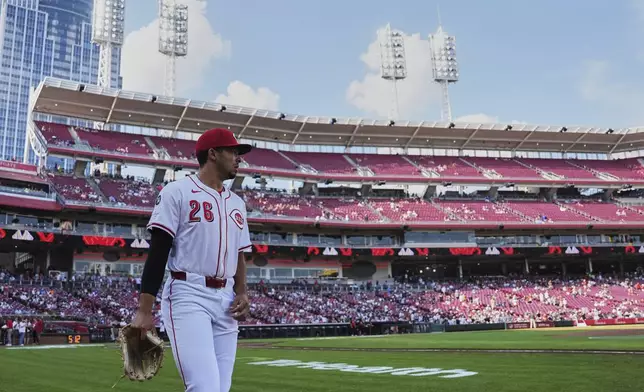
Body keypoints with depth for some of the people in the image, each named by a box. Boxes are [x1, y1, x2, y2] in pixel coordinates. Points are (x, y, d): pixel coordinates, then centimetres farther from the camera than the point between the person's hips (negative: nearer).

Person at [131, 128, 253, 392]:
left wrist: (242, 293, 4)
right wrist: (144, 310, -12)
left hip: (225, 301, 7)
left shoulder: (237, 203, 19)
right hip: (188, 297, -6)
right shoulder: (177, 192, -1)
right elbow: (157, 253, -6)